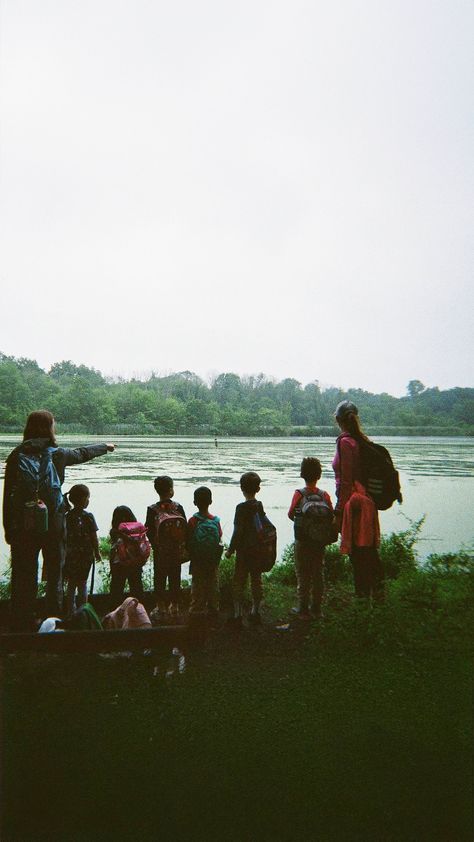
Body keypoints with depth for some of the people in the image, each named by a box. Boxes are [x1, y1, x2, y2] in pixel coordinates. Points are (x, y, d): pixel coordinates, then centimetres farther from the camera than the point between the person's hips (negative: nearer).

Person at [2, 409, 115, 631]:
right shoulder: (57, 454, -3)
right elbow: (83, 453, 16)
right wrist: (105, 447, 36)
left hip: (22, 528, 1)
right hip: (52, 526, -1)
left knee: (23, 581, 9)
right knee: (55, 578, 11)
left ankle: (21, 628, 14)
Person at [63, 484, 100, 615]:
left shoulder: (68, 516, -3)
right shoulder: (88, 516, -12)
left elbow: (65, 536, 2)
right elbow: (94, 538, -9)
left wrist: (66, 551, 13)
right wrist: (97, 552, 4)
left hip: (70, 555, 3)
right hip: (86, 555, -3)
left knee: (71, 584, 13)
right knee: (82, 584, 7)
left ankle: (71, 611, 20)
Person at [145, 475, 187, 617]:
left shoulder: (152, 509, -12)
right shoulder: (178, 507, -10)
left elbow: (149, 530, -8)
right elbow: (185, 529, -7)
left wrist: (155, 545, 8)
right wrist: (183, 547, 6)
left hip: (160, 552, -1)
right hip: (177, 551, 1)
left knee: (160, 578, 11)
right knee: (175, 578, 14)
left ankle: (161, 606, 16)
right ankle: (174, 606, 22)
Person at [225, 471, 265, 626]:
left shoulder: (241, 508, -16)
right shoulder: (261, 506, 2)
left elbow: (237, 532, -17)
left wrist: (230, 550, -6)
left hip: (244, 551, -5)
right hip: (259, 551, 6)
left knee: (238, 582, 3)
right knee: (256, 580, 15)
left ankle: (237, 615, 3)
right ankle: (255, 612, 25)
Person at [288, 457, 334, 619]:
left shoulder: (299, 494, -15)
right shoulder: (324, 495, -8)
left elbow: (291, 515, -5)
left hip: (302, 542, -3)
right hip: (319, 542, 3)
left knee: (303, 575, 8)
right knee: (318, 574, 14)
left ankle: (303, 609, 13)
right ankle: (316, 608, 23)